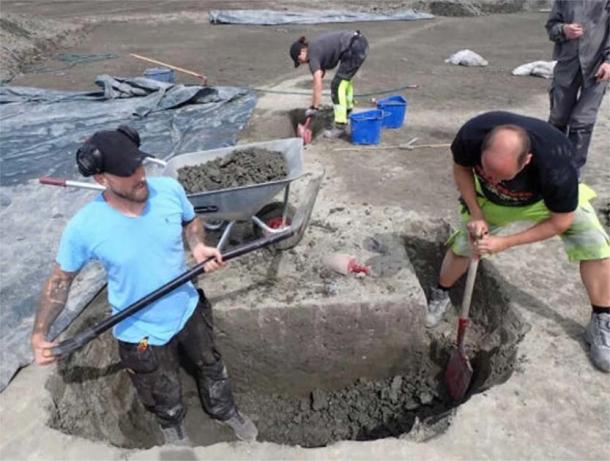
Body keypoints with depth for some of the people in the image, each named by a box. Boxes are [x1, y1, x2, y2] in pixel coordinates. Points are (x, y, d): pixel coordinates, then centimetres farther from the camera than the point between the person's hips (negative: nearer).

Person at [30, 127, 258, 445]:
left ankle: (225, 411, 61)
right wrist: (39, 334, -14)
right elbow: (60, 280, -9)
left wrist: (199, 246, -18)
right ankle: (172, 425, 62)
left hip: (189, 309, 3)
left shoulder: (169, 189, -21)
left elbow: (191, 221, 2)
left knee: (210, 365, 29)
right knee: (163, 395, 25)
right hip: (141, 333, -2)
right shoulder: (83, 228, -27)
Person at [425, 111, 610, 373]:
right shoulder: (472, 135, -39)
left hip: (551, 197, -1)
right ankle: (440, 296, 26)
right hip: (491, 199, 2)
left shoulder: (556, 166, -43)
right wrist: (476, 215, -24)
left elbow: (560, 221, -23)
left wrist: (506, 242, -27)